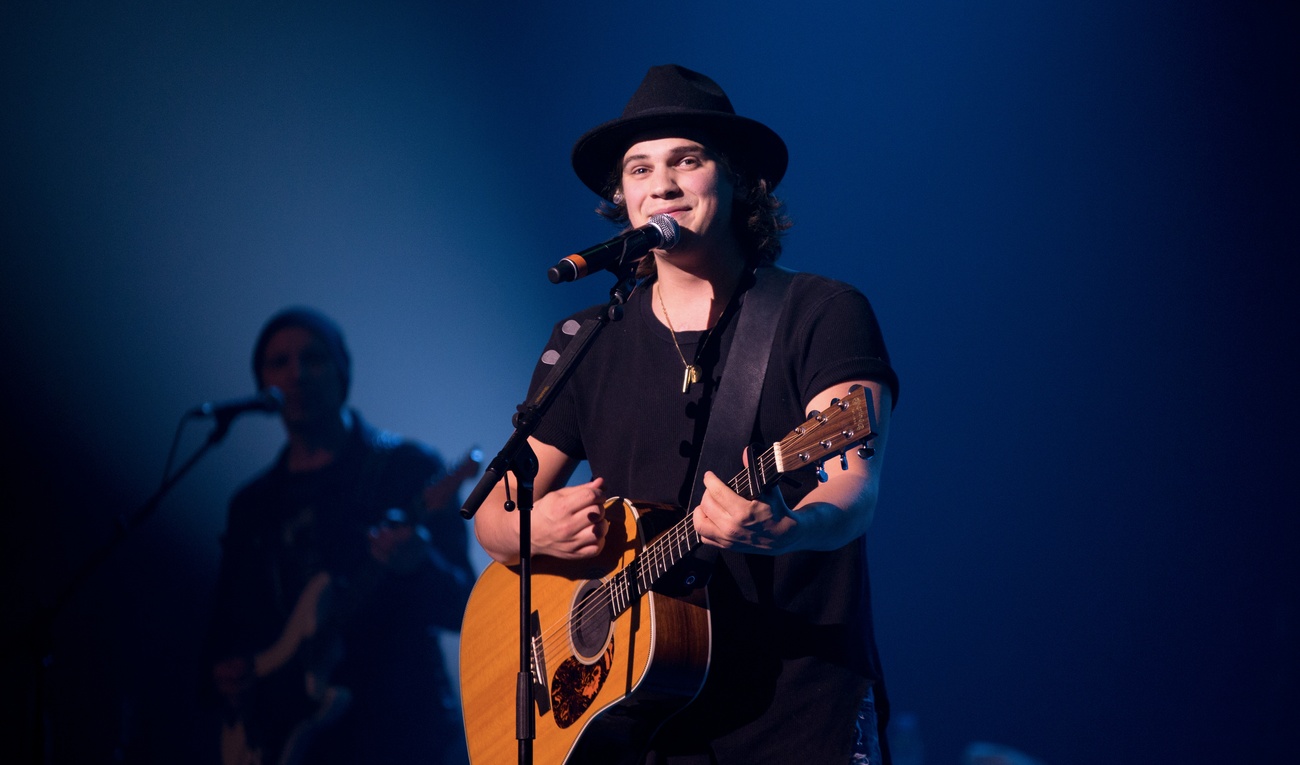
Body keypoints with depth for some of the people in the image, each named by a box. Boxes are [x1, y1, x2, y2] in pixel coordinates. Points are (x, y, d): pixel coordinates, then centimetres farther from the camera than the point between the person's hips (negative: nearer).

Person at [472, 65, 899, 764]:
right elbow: (493, 513, 13)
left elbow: (855, 486, -16)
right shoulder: (586, 345, 11)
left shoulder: (822, 314, -2)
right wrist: (532, 531, -11)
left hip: (802, 707, -3)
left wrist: (784, 531, -38)